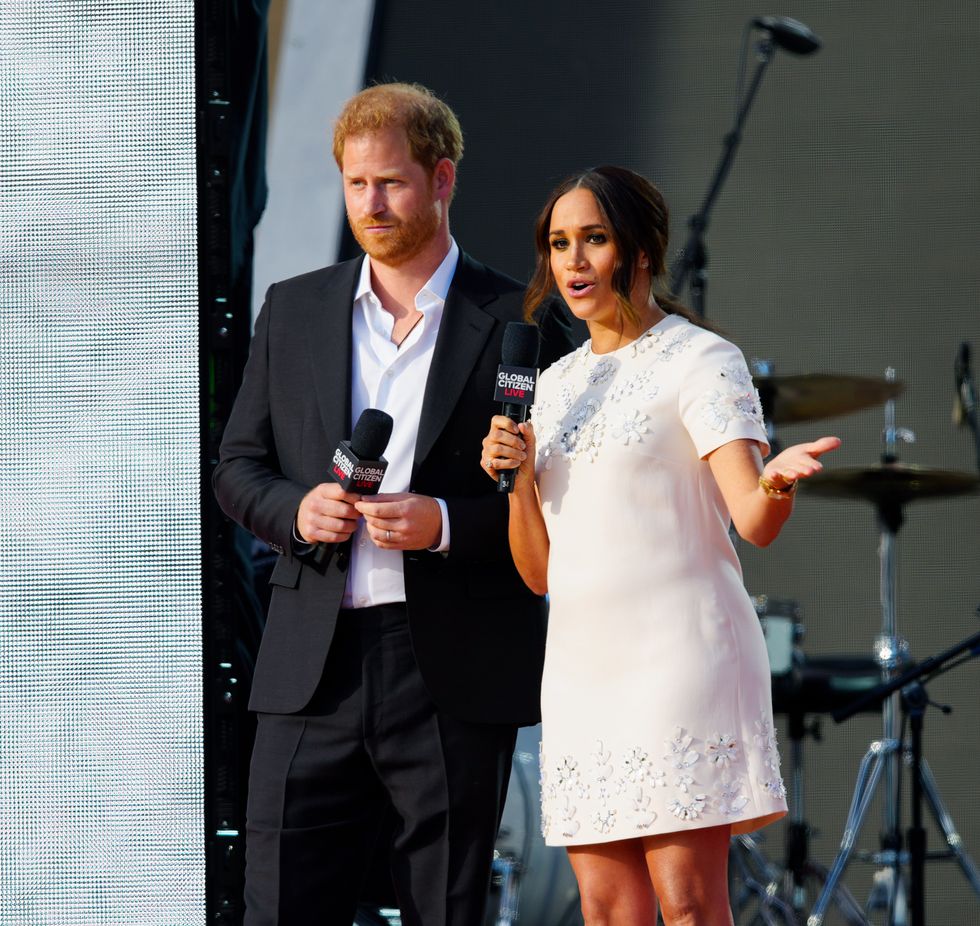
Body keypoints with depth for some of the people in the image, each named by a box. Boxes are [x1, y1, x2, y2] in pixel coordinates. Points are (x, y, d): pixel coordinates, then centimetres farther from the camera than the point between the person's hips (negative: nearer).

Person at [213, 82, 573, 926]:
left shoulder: (517, 323, 2)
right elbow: (238, 468, 16)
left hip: (455, 675, -2)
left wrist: (445, 524, -15)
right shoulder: (294, 311, 13)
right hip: (315, 668, 3)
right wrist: (295, 508, -6)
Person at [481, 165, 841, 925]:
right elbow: (541, 572, 16)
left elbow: (753, 520, -16)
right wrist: (519, 479, -1)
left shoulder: (701, 360, -2)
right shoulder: (557, 383, 17)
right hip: (582, 663, 6)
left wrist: (777, 484, -39)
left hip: (679, 654, -6)